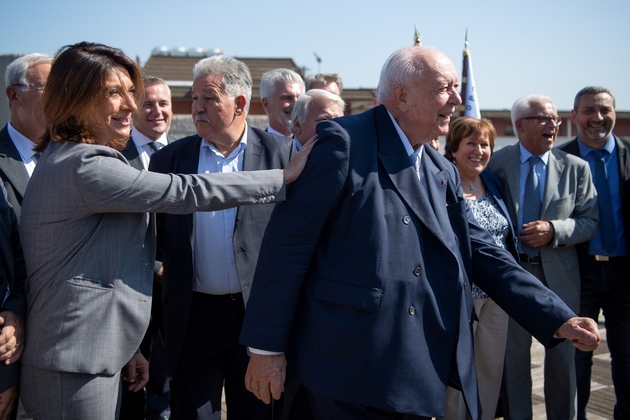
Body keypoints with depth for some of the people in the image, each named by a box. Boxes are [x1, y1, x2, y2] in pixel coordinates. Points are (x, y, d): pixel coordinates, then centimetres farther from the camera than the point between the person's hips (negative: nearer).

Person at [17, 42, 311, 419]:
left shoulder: (65, 158, 13)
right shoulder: (85, 167, -20)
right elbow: (186, 193, -21)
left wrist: (127, 348, 17)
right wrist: (285, 176, -14)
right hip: (74, 372, -10)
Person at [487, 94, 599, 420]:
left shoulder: (575, 168, 1)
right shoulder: (496, 163, -2)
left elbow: (590, 221, 1)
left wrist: (554, 230, -16)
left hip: (559, 275, 1)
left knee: (562, 355, 12)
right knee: (513, 355, 9)